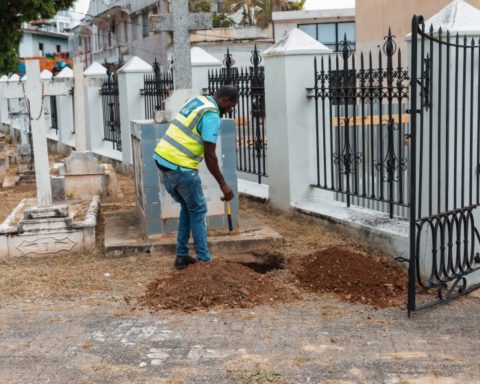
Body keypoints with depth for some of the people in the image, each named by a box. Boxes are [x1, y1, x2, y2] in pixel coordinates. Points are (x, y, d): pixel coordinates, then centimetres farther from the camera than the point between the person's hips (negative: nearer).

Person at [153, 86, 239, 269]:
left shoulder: (197, 100, 13)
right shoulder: (212, 117, -14)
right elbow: (209, 156, -15)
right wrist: (223, 185, -9)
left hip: (162, 158, 9)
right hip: (181, 167, -9)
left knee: (188, 208, 19)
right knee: (198, 211, 5)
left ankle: (182, 256, 20)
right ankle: (204, 259, 10)